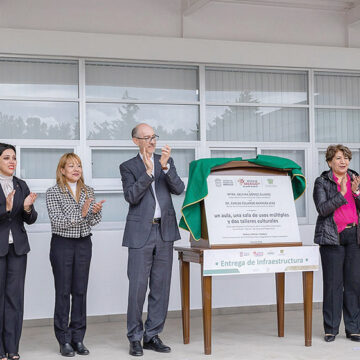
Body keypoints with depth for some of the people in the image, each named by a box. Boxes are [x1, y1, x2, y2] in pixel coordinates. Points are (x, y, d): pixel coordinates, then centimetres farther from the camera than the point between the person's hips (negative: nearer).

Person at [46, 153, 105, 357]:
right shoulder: (53, 193, -6)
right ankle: (64, 341, 8)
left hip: (84, 244, 4)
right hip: (62, 244, -4)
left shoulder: (88, 191, 7)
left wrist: (95, 212, -18)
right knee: (63, 292, 1)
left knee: (80, 291, 6)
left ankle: (78, 338, 14)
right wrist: (81, 213, -28)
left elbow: (94, 222, 5)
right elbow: (57, 221, -16)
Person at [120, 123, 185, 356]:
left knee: (161, 286, 7)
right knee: (138, 287, -3)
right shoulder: (128, 167, 3)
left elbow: (179, 189, -1)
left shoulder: (167, 161, 11)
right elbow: (131, 196, -11)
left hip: (165, 231, 4)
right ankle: (135, 339, 9)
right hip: (141, 233, -3)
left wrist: (165, 166, -14)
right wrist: (148, 171, -18)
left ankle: (153, 336, 17)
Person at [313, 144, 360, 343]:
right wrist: (341, 194, -18)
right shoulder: (322, 182, 2)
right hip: (332, 237, -3)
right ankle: (331, 329, 5)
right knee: (333, 283, -4)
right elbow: (323, 209, -10)